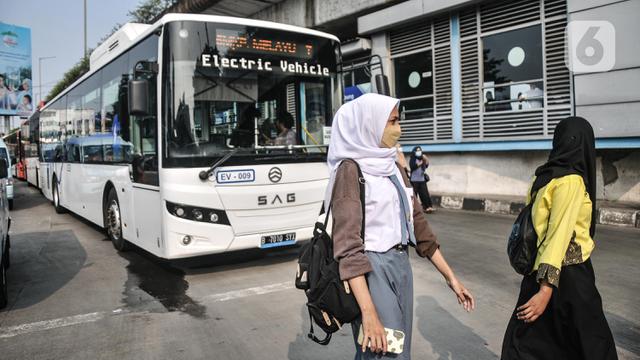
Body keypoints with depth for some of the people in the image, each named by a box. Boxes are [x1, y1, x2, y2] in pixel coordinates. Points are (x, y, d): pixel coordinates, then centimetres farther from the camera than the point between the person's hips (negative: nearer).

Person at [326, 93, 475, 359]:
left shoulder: (393, 169, 11)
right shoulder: (351, 170, -13)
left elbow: (418, 224, 15)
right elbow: (348, 246, -20)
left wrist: (450, 277, 14)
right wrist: (369, 313, -27)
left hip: (401, 266, 8)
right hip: (371, 271, -8)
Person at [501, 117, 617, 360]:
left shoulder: (542, 176, 5)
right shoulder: (572, 181, -18)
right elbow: (560, 234, -24)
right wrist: (547, 289, -27)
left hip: (538, 269, 7)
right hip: (568, 275, -7)